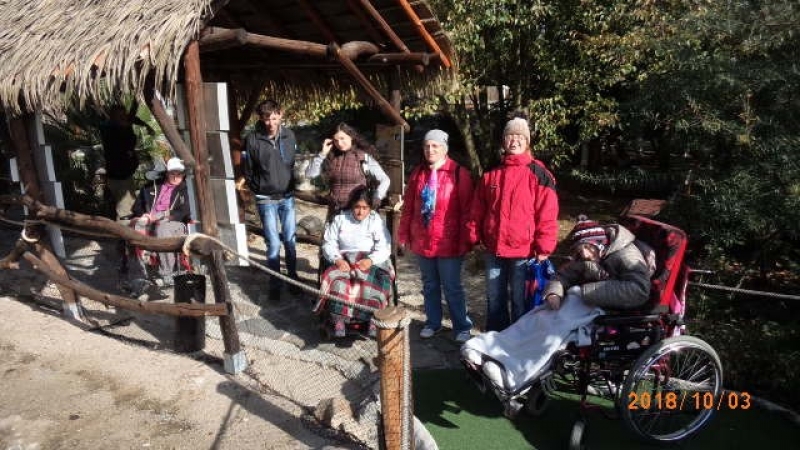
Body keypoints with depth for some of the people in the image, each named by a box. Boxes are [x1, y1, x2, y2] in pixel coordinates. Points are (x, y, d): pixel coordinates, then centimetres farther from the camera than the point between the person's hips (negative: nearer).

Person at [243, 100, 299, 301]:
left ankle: (293, 279, 26)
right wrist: (259, 190, 2)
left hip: (287, 197, 3)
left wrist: (291, 185, 8)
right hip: (266, 200, -3)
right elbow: (248, 172, -1)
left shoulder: (289, 135, -3)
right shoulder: (253, 140, -11)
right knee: (273, 243, 0)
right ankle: (275, 285, 15)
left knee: (290, 240, 10)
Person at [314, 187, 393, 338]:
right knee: (337, 279, -31)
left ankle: (373, 319, -27)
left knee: (372, 280, -34)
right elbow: (329, 243, 5)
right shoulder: (340, 218, 11)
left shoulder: (376, 220, 6)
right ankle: (339, 319, -30)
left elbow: (384, 248, -4)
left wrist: (370, 260, -23)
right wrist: (337, 259, -14)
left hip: (370, 261, -1)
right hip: (345, 261, 1)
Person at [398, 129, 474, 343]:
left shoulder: (459, 173, -8)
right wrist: (404, 234, 7)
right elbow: (408, 206, 10)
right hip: (422, 241, 5)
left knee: (452, 287, 4)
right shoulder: (418, 173, 7)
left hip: (448, 243, -5)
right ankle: (432, 323, 31)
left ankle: (462, 327, 19)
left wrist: (465, 240, -10)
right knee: (429, 285, 17)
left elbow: (466, 210, -9)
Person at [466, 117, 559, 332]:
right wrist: (475, 236, 8)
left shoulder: (538, 174, -6)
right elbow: (478, 209, 12)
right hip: (493, 250, 5)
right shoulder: (491, 173, 8)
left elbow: (547, 214, -9)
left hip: (524, 251, -4)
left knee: (520, 302, 7)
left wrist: (543, 248, -12)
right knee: (494, 300, 17)